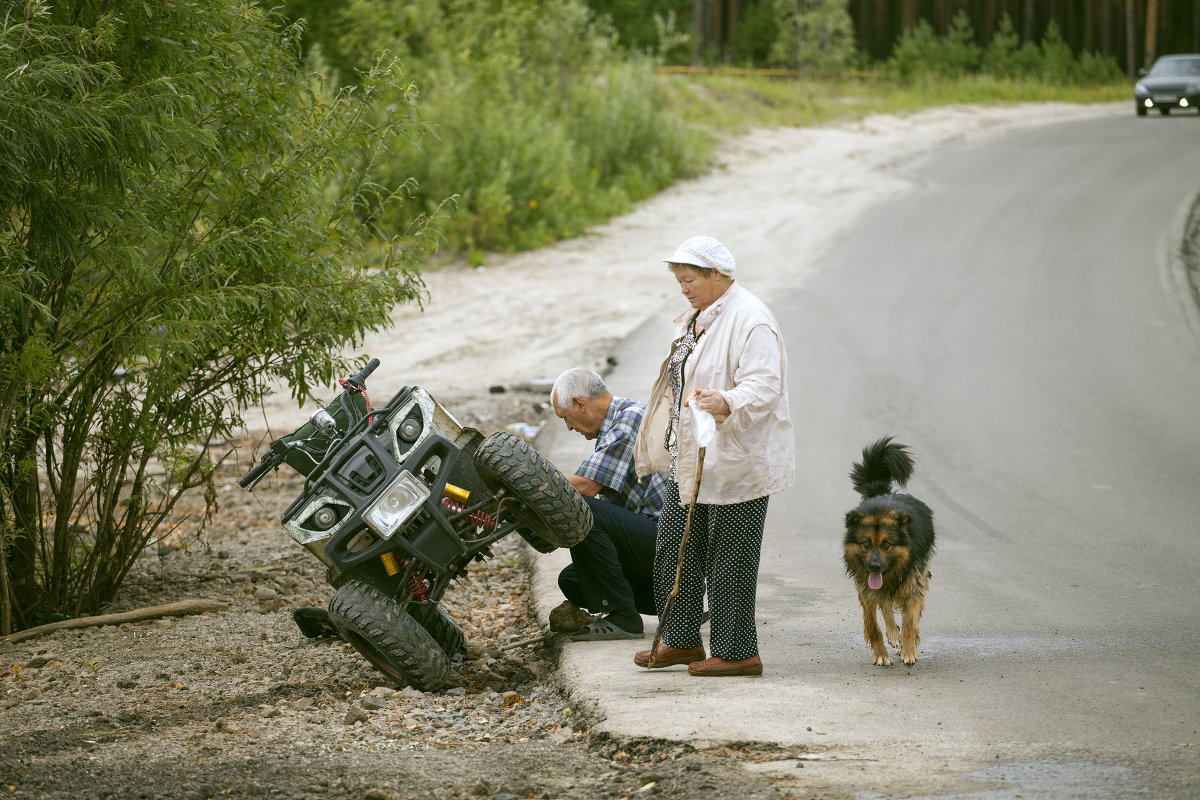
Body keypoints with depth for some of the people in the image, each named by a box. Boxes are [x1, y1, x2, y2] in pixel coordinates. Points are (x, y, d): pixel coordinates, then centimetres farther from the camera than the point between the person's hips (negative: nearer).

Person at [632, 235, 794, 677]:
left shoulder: (750, 320, -16)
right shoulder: (698, 318, 16)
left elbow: (763, 385, -27)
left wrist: (728, 403, -46)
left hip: (737, 462, -10)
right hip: (693, 459, 10)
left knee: (729, 556, -4)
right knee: (674, 543, 12)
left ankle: (736, 652, 4)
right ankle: (681, 640, 23)